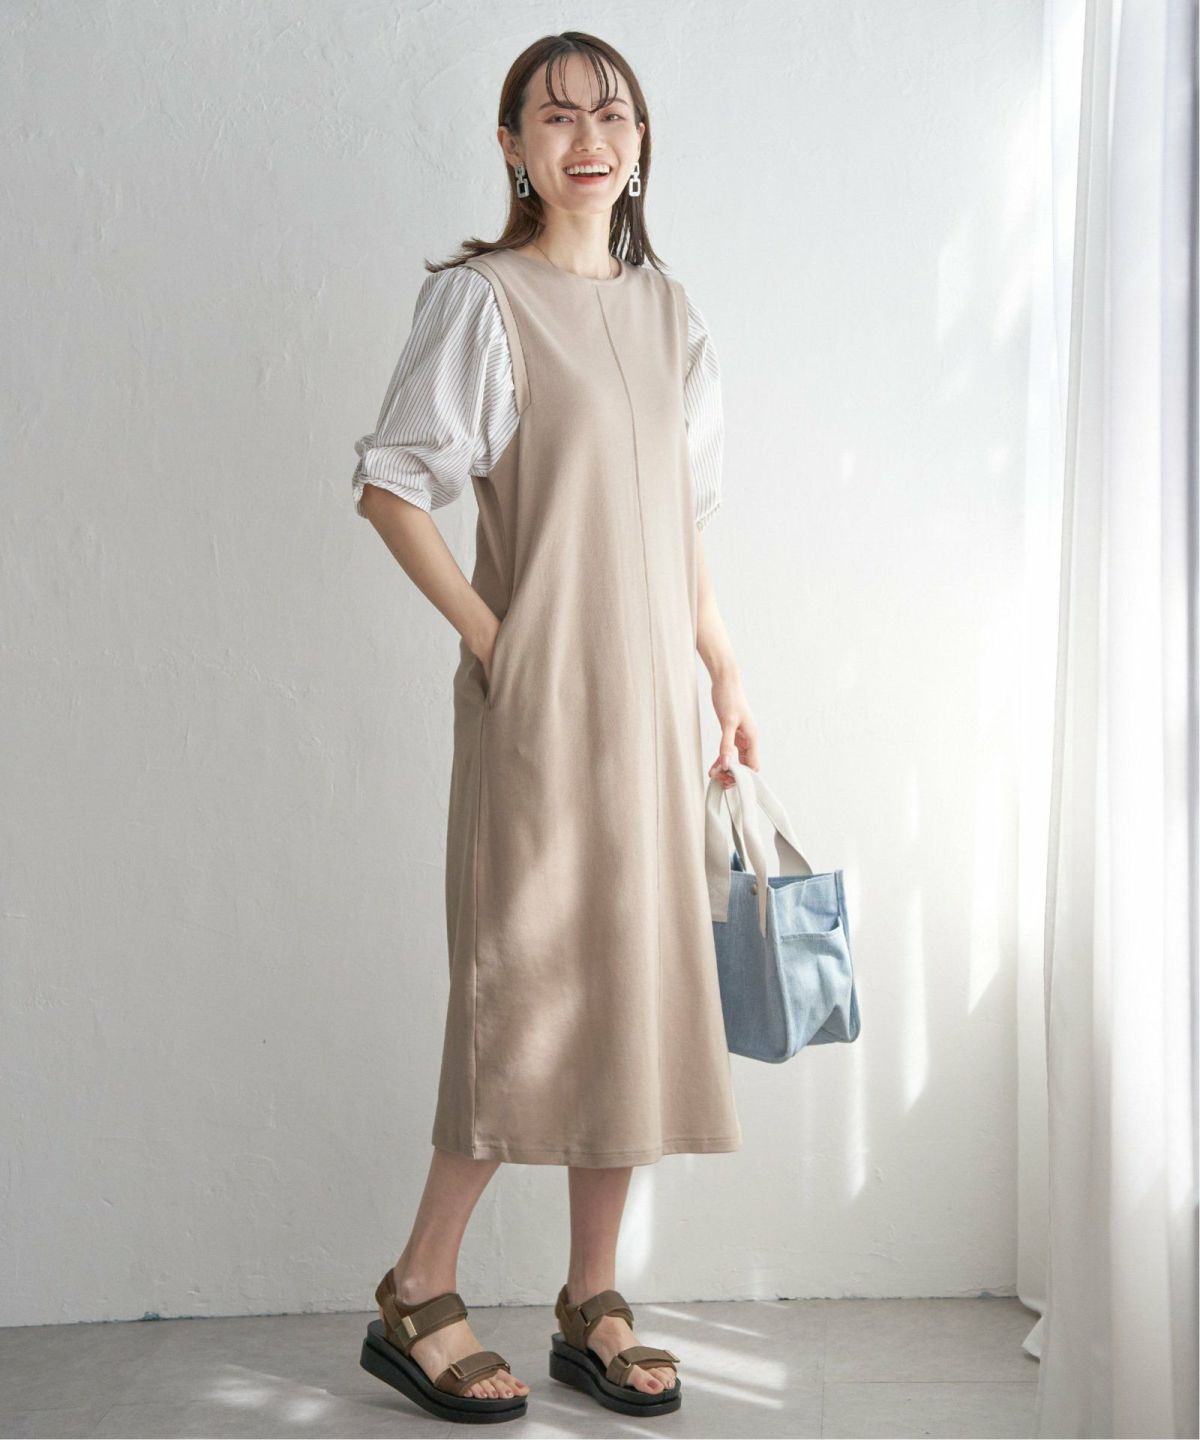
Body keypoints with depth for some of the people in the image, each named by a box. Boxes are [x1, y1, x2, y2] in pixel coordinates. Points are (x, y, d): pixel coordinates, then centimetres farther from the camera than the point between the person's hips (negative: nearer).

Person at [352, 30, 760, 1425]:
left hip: (651, 688, 6)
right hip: (541, 690, -6)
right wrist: (488, 635, -13)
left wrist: (726, 674, 14)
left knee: (637, 978, 7)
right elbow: (388, 484, -7)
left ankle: (592, 1306, 19)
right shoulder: (483, 298, -4)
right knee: (533, 981, -5)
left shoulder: (668, 311, 15)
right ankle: (414, 1300, 12)